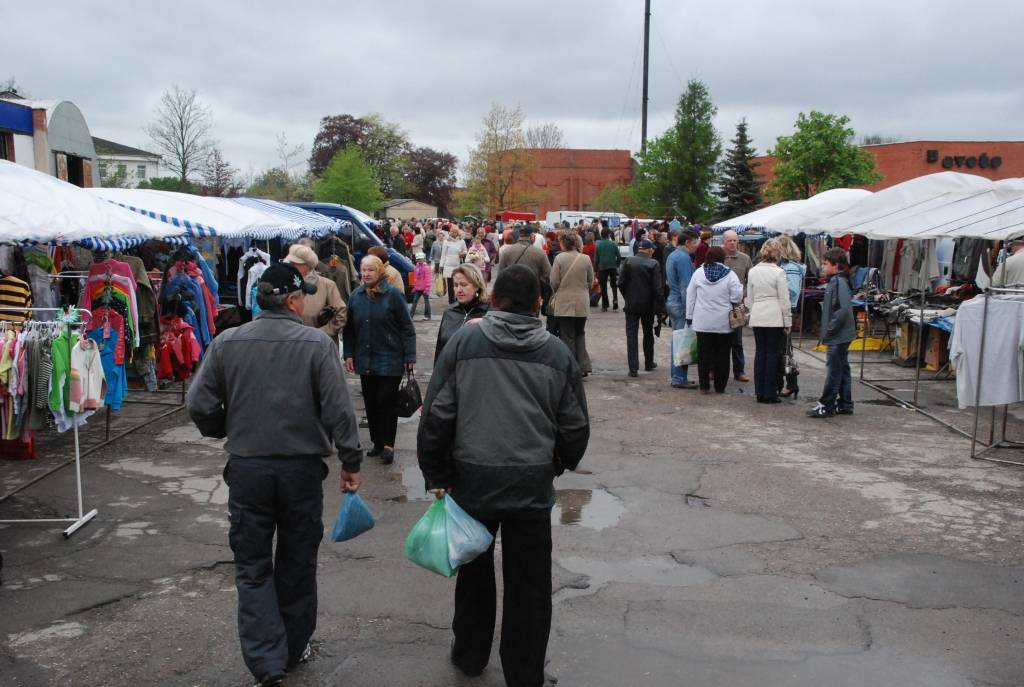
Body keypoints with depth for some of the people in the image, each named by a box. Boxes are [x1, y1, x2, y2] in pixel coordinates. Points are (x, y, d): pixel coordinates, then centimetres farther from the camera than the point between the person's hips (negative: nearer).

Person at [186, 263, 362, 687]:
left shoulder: (226, 343, -4)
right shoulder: (317, 344, -10)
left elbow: (199, 405, -3)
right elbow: (338, 411, -12)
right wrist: (351, 462, -3)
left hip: (246, 468, 1)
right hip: (302, 467, -1)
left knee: (253, 567, 11)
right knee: (297, 563, 16)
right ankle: (293, 649, 30)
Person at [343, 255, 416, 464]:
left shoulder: (393, 294, -9)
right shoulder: (356, 296, 5)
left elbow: (406, 327, -8)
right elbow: (349, 328, 11)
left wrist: (409, 356, -11)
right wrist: (349, 354, 6)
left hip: (390, 360, -5)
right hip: (365, 360, 5)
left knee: (386, 402, -3)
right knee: (371, 403, 11)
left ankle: (387, 445, 6)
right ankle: (377, 442, 22)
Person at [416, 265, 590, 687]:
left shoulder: (464, 342, -4)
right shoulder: (557, 352, 0)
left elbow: (436, 415, -5)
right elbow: (575, 426, 5)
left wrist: (436, 477, 3)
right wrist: (557, 466, 23)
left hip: (472, 480, 1)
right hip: (533, 485, 0)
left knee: (474, 572, 21)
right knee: (529, 585, 11)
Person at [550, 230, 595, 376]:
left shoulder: (559, 258, -13)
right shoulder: (586, 259, -4)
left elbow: (554, 282, -8)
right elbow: (591, 282, 4)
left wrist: (556, 293, 12)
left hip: (564, 303, -3)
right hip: (582, 303, 3)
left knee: (567, 337, 5)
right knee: (580, 334, 18)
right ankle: (583, 366, 14)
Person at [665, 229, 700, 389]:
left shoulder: (672, 256, 15)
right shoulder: (683, 258, -16)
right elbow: (685, 286, -20)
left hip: (672, 301, 10)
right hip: (682, 304, -10)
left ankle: (676, 377, 20)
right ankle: (679, 379, -3)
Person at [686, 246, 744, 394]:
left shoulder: (698, 273, -2)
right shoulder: (730, 275, -8)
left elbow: (690, 297, 3)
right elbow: (736, 298, -8)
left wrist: (690, 316, 11)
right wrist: (741, 288, 13)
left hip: (702, 322, 1)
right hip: (724, 323, -1)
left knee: (704, 354, 8)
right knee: (722, 354, 8)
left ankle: (704, 385, 8)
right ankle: (720, 387, 12)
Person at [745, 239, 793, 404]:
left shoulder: (753, 271, 5)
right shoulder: (778, 272, -9)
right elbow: (784, 299, -6)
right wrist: (787, 322, 0)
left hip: (757, 318, 4)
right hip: (774, 318, -4)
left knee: (760, 353, 9)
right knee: (773, 353, 1)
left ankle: (760, 392, 12)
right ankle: (770, 393, 3)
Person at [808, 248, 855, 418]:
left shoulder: (839, 282, -17)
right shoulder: (836, 281, 12)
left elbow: (844, 309, -25)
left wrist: (830, 329, -19)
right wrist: (828, 329, 13)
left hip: (838, 336, -10)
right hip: (841, 336, 10)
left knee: (834, 370, -4)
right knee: (842, 369, 14)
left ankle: (826, 406, 1)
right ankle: (845, 404, 21)